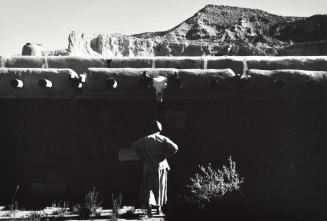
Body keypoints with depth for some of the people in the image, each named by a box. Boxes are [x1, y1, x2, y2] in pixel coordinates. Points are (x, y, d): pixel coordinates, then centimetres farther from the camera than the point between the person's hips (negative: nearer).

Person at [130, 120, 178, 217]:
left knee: (147, 188, 8)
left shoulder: (143, 140, -2)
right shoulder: (163, 139, -4)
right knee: (160, 188, 16)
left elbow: (132, 147, 3)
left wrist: (143, 156, 10)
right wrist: (164, 156, -4)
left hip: (149, 168, -1)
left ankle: (148, 208, -4)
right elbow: (175, 148, -15)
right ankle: (159, 208, 25)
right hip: (161, 167, 1)